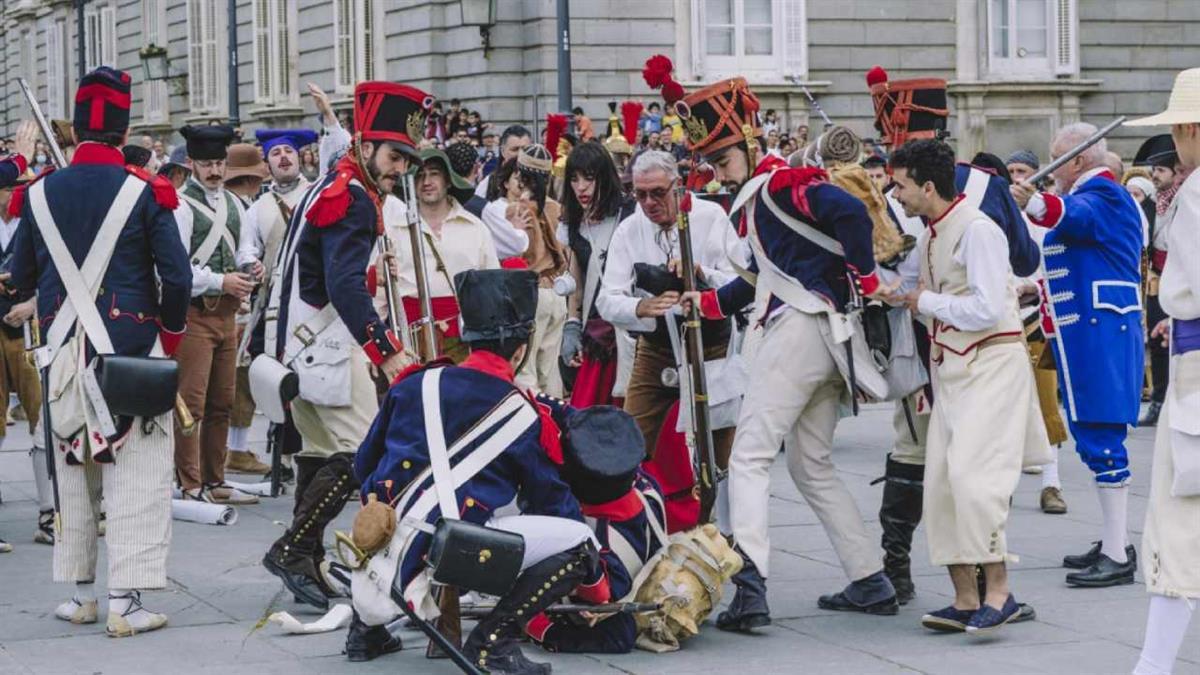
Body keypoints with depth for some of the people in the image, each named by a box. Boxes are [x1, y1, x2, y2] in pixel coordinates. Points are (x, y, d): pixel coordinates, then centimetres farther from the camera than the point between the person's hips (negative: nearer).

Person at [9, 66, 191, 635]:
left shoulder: (39, 193, 2)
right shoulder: (144, 192, -8)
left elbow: (21, 281, 8)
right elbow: (177, 277, -9)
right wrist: (171, 332, 8)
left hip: (62, 353, 3)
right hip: (131, 348, -3)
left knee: (71, 472, 14)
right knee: (135, 477, 0)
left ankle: (80, 593, 20)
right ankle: (125, 602, -4)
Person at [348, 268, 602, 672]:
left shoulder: (414, 385, 14)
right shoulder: (524, 418, 5)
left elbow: (365, 468, 23)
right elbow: (552, 503, 14)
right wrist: (595, 586, 27)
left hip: (381, 553, 6)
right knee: (578, 537, 2)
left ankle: (367, 626, 28)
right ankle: (492, 641, -6)